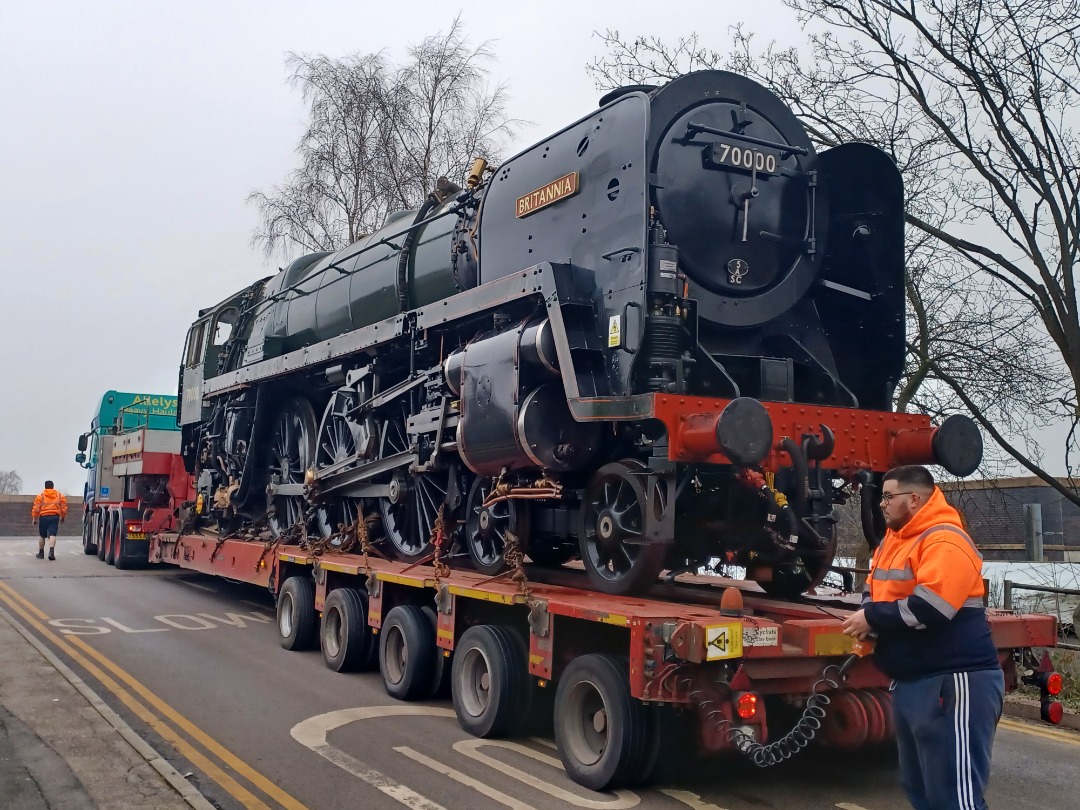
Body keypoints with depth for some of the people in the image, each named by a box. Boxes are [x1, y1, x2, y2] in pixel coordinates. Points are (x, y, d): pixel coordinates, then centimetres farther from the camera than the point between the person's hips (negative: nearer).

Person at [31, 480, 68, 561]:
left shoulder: (40, 496, 6)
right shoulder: (60, 496, 11)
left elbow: (36, 509, -1)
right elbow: (64, 508, 9)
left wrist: (34, 519, 4)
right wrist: (62, 517, 22)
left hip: (43, 517, 0)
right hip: (55, 517, 1)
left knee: (42, 535, 14)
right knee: (52, 535, -7)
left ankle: (41, 553, 23)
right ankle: (51, 551, -27)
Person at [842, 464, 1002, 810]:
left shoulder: (945, 541, -16)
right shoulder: (893, 538, 14)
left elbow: (929, 606, -27)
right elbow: (874, 590, 20)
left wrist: (873, 618, -15)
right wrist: (869, 617, -3)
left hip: (953, 680, -10)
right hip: (909, 680, 10)